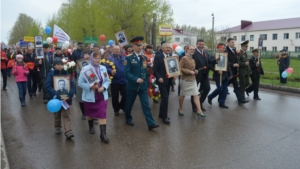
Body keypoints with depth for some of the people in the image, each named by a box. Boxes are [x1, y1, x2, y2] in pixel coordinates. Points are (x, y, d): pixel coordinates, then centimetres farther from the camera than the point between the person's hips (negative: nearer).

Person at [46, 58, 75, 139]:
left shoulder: (66, 73, -1)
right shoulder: (51, 74, -6)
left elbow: (72, 85, -6)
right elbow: (48, 86, -15)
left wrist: (69, 96, -19)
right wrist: (57, 96, -24)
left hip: (66, 98, 0)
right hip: (56, 98, 0)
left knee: (66, 115, -5)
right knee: (57, 115, 18)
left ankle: (68, 132, -9)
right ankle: (57, 128, 38)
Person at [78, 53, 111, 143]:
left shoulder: (103, 68, 1)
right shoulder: (85, 69, -10)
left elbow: (107, 80, 5)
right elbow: (80, 82, -11)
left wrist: (103, 87, -14)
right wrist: (91, 86, -24)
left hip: (102, 96, 2)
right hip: (90, 96, -1)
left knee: (102, 114, -6)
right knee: (90, 113, 19)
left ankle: (103, 134, -3)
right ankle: (91, 126, 48)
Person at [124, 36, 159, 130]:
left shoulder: (144, 58, 9)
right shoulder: (129, 58, -6)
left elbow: (146, 71, 14)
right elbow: (127, 73, -13)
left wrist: (146, 82, 6)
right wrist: (136, 79, -24)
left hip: (143, 86, 3)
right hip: (132, 85, -3)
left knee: (146, 104, -1)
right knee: (129, 104, 12)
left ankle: (151, 124, -2)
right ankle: (128, 119, 34)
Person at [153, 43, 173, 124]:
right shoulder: (158, 57, -7)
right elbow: (155, 70, -10)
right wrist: (159, 78, -22)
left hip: (169, 80, 7)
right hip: (162, 80, -6)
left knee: (165, 98, 13)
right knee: (165, 98, -12)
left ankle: (161, 114, 26)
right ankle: (164, 116, -2)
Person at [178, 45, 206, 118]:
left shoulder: (193, 59, 10)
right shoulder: (184, 58, -12)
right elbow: (179, 68, -19)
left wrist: (195, 71, 4)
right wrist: (189, 71, -21)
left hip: (193, 79, 6)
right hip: (185, 80, -6)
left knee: (196, 95, -3)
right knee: (182, 95, 10)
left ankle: (199, 111, -4)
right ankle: (180, 109, 28)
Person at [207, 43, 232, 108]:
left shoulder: (225, 56, 13)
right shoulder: (214, 56, -8)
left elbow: (228, 66, 15)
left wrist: (230, 74, 11)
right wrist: (217, 71, -26)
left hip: (225, 76, 7)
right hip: (218, 76, -7)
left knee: (224, 90, 5)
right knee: (220, 89, -8)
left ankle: (222, 103, 14)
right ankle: (210, 97, 15)